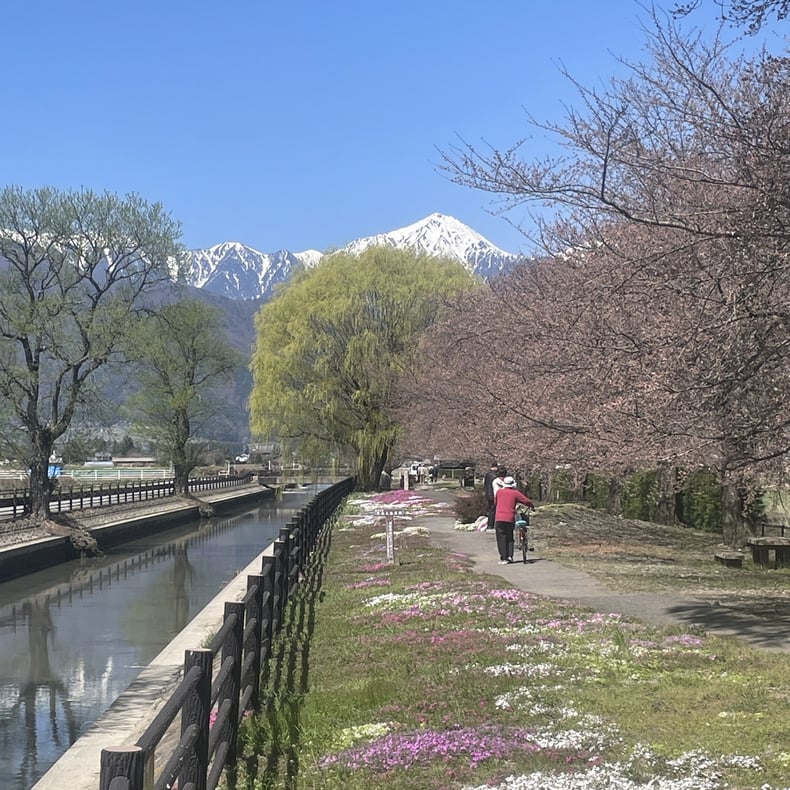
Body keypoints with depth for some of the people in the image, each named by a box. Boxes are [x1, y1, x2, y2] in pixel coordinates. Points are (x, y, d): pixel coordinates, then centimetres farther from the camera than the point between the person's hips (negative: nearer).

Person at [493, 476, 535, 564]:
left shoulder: (499, 492, 7)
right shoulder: (515, 493, 3)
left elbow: (495, 501, 24)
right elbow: (527, 501, 3)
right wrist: (532, 507, 23)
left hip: (499, 518, 0)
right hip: (510, 519, 0)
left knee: (501, 539, 2)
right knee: (509, 538, 17)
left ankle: (504, 558, -2)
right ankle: (510, 556, 7)